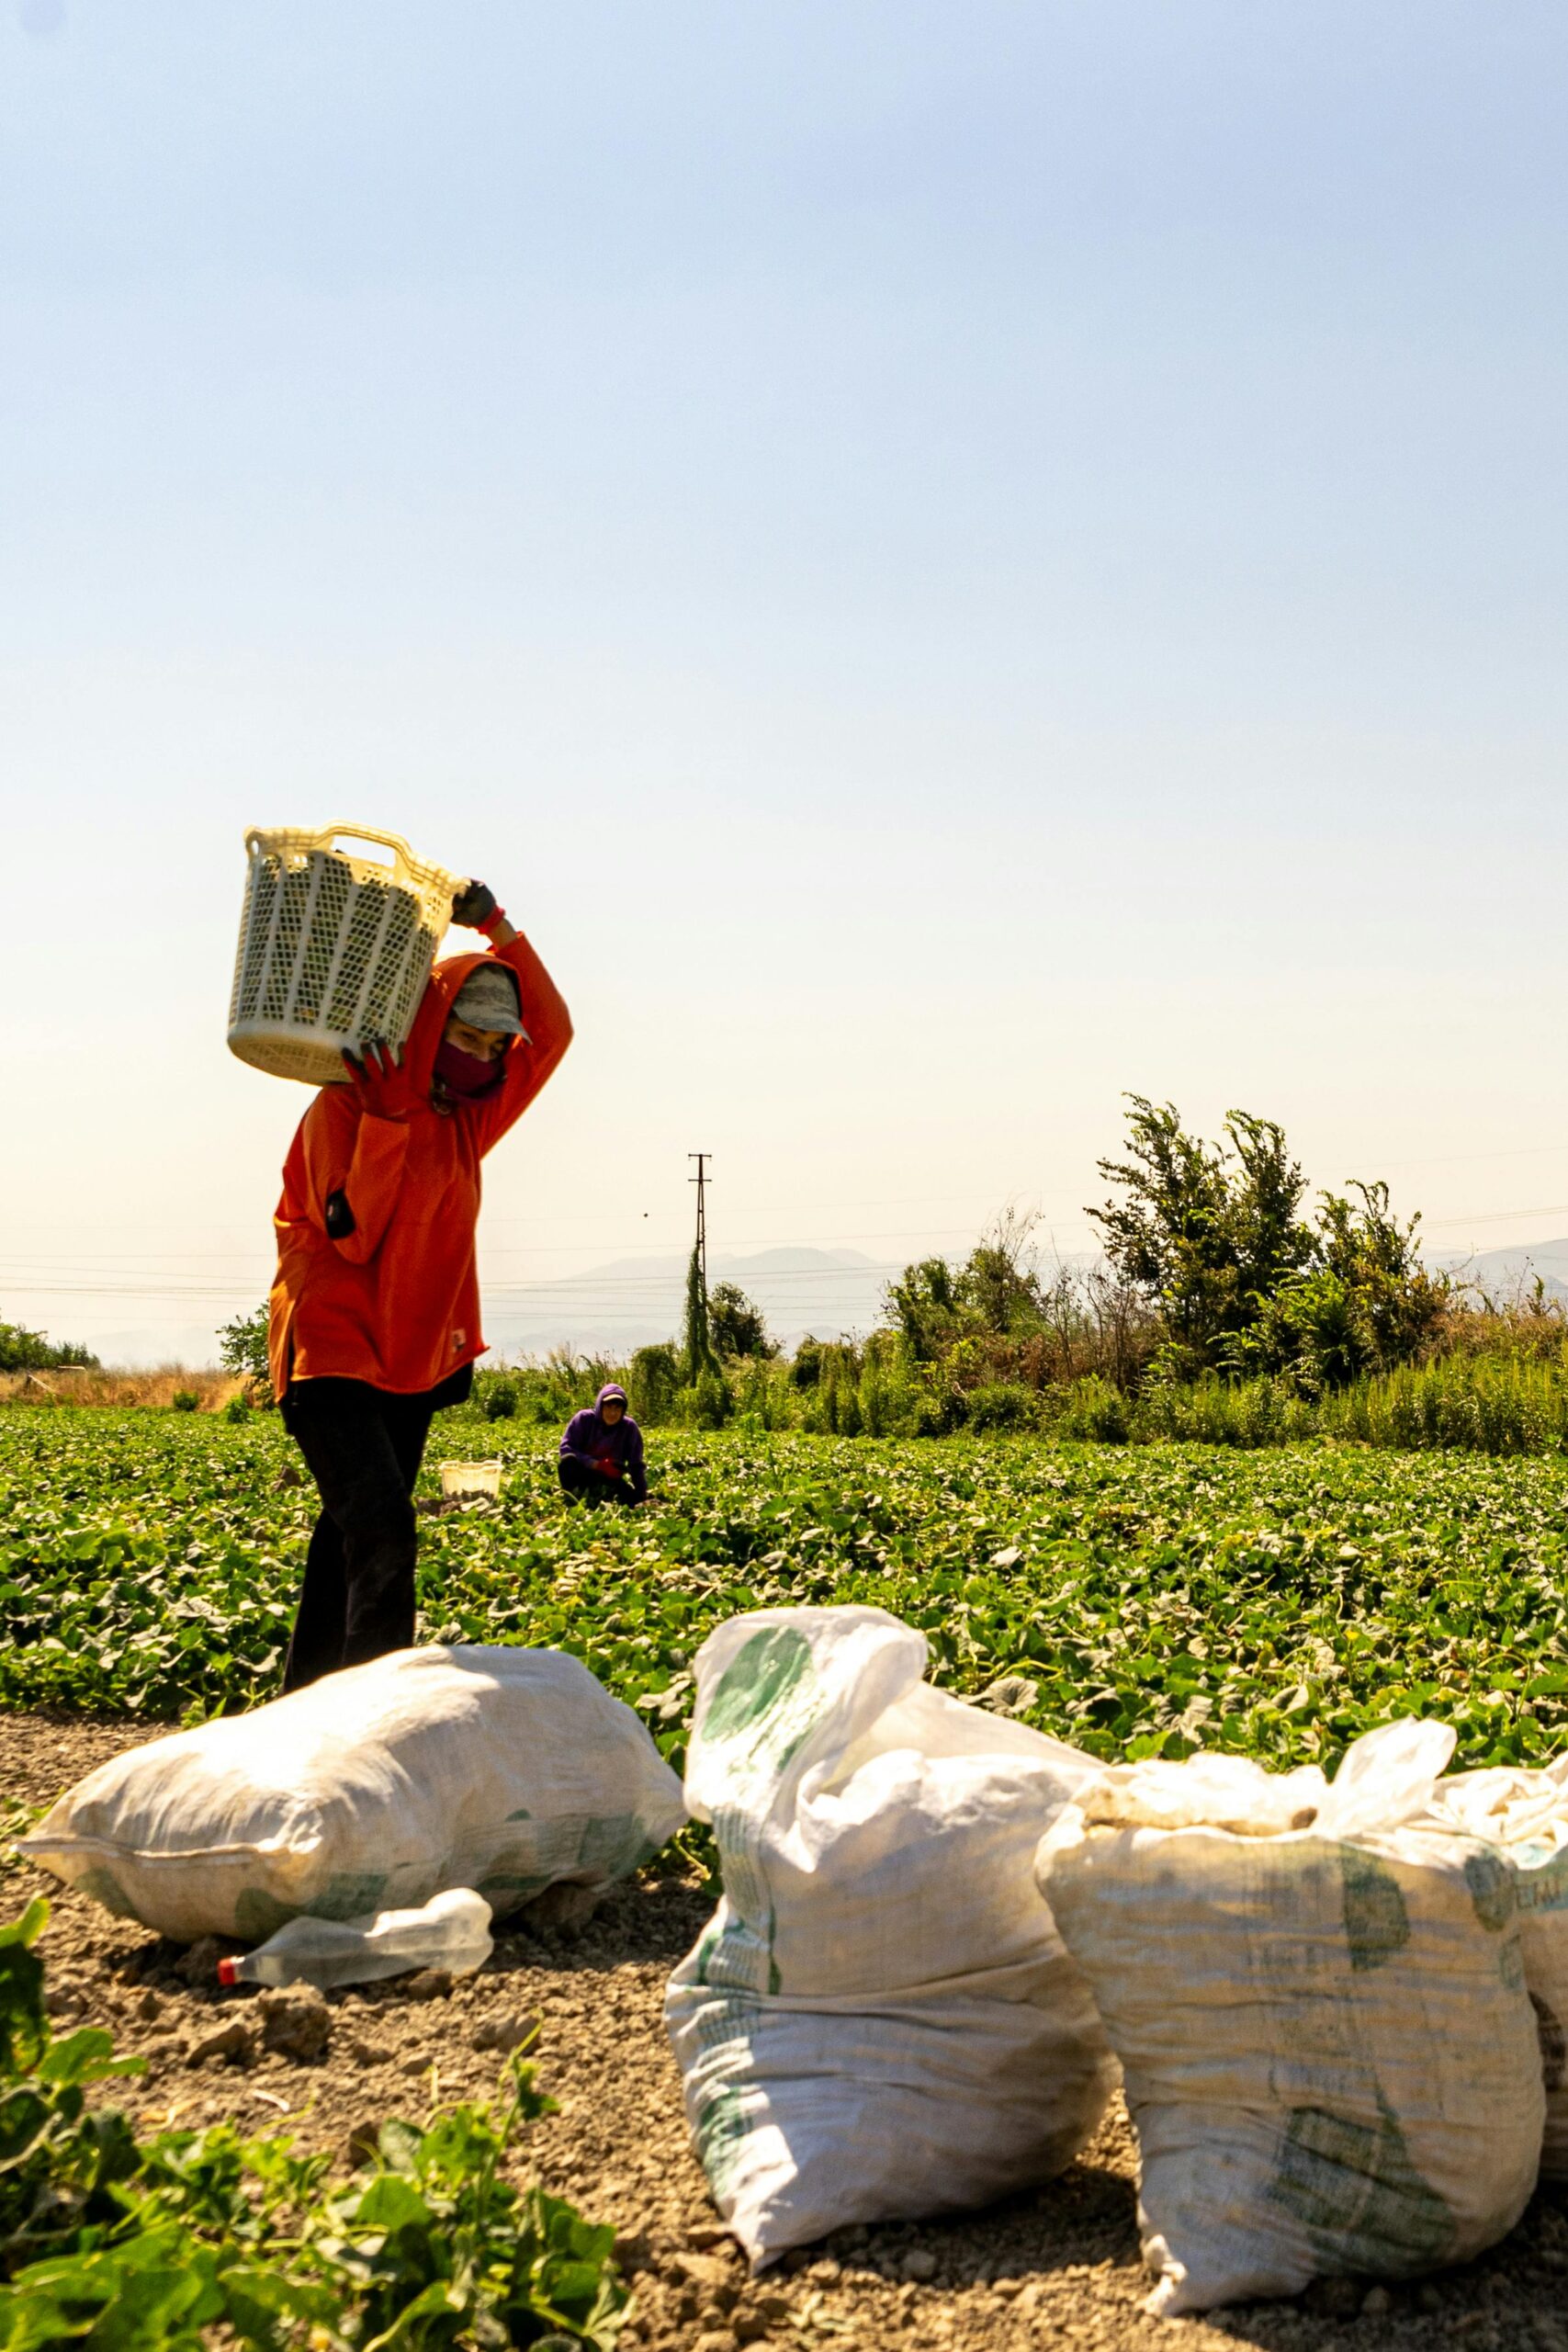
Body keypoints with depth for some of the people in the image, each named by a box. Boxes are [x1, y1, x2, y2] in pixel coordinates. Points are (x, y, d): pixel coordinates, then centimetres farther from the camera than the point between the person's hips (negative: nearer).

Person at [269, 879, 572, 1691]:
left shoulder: (467, 1116, 9)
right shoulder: (344, 1105, -10)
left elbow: (552, 1033, 9)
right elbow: (351, 1233, -18)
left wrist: (497, 930, 0)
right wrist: (387, 1117, -24)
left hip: (414, 1359, 7)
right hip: (333, 1356, -7)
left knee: (354, 1533, 12)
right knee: (380, 1530, -21)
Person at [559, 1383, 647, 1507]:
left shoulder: (629, 1427, -11)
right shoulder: (584, 1418, -14)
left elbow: (637, 1466, -8)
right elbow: (566, 1448, -21)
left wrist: (643, 1498, -16)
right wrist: (598, 1464, -30)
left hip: (609, 1479, 2)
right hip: (582, 1474, -2)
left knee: (633, 1500, -25)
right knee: (568, 1460, -35)